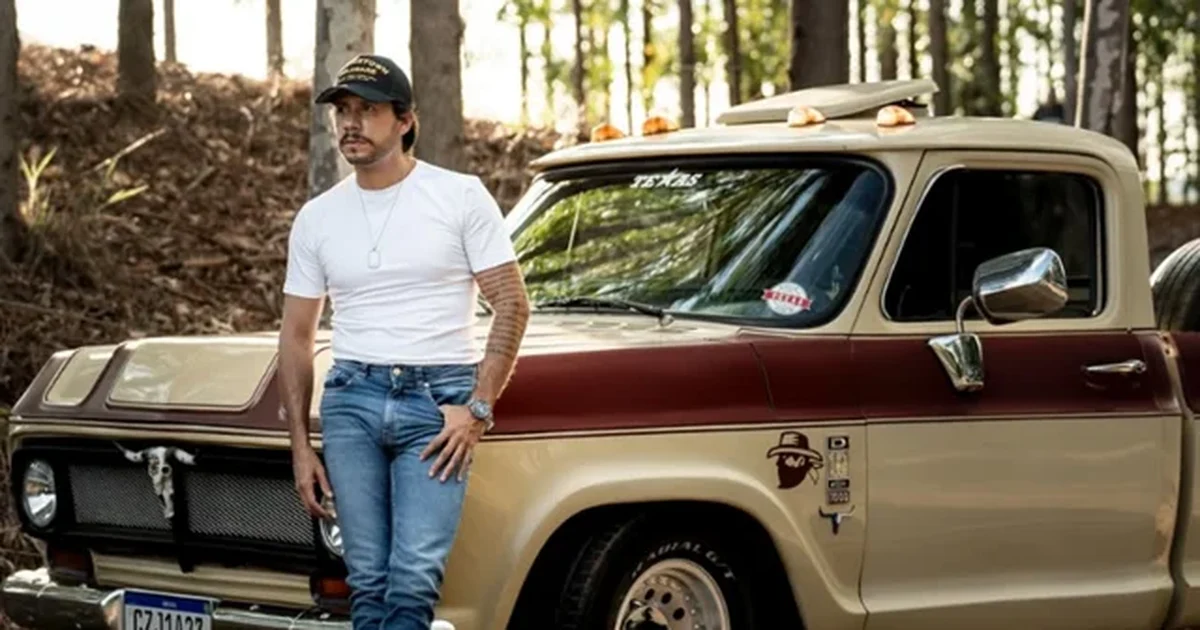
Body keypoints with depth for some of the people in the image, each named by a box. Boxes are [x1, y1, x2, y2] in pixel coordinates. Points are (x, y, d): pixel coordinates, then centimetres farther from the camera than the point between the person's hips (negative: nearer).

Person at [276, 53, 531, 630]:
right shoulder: (316, 218, 10)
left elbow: (511, 305, -1)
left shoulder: (461, 197, 0)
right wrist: (300, 448, 8)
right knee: (368, 582, 1)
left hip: (439, 401, -3)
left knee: (414, 579, -15)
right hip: (351, 400, 3)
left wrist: (478, 408, -9)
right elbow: (296, 337, 14)